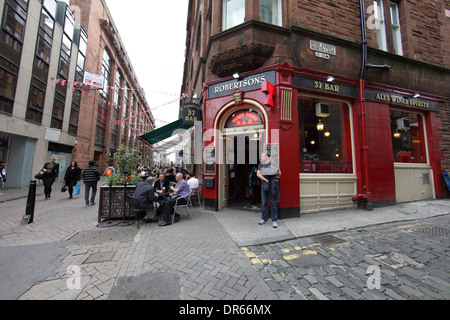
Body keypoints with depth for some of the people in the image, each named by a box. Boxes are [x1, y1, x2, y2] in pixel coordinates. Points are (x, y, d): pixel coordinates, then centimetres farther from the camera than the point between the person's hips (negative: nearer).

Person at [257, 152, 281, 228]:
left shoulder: (272, 164, 0)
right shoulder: (260, 165, 10)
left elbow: (279, 173, 5)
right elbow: (258, 174, -1)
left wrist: (273, 173, -15)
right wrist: (266, 180, -10)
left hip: (272, 187, -3)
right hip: (264, 186, 3)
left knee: (273, 203, 1)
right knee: (264, 203, 11)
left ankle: (274, 220, 10)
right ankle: (264, 218, 24)